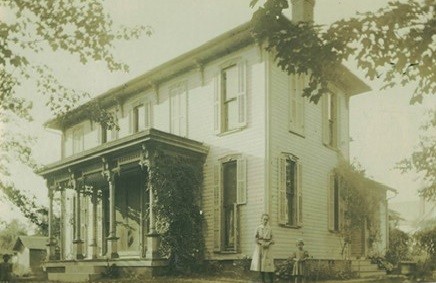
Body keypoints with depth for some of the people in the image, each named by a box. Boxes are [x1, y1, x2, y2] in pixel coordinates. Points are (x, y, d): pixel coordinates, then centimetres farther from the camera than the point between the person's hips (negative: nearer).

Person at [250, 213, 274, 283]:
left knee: (268, 263, -8)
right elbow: (255, 239, 0)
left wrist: (268, 243, -13)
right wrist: (261, 244, -14)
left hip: (267, 247, 0)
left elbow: (271, 239, 6)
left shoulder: (269, 229, 6)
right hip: (259, 247, 0)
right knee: (260, 263, -2)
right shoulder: (258, 228, 3)